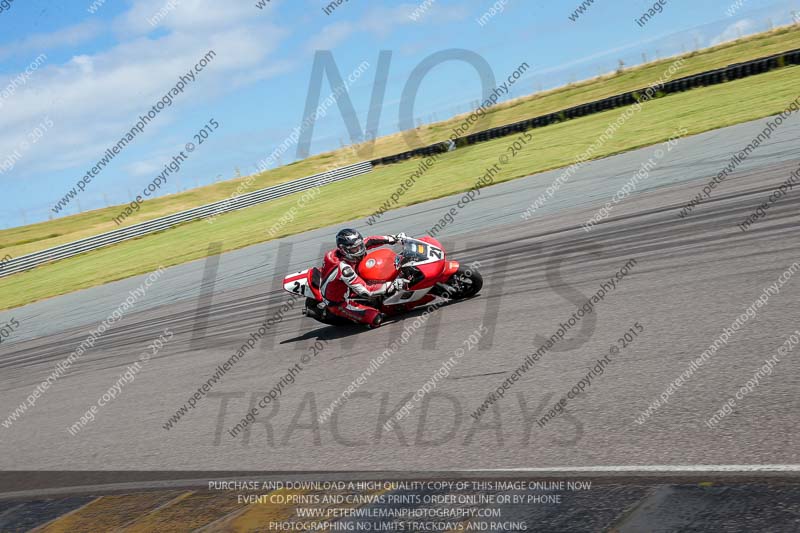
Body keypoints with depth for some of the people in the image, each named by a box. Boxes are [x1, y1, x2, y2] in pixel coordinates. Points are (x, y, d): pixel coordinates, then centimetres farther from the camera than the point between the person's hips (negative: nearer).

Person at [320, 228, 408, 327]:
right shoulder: (343, 268, -36)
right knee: (376, 318, -24)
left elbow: (370, 241, 1)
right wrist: (393, 285, -36)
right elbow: (365, 291, -37)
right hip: (339, 303, -9)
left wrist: (394, 238, -7)